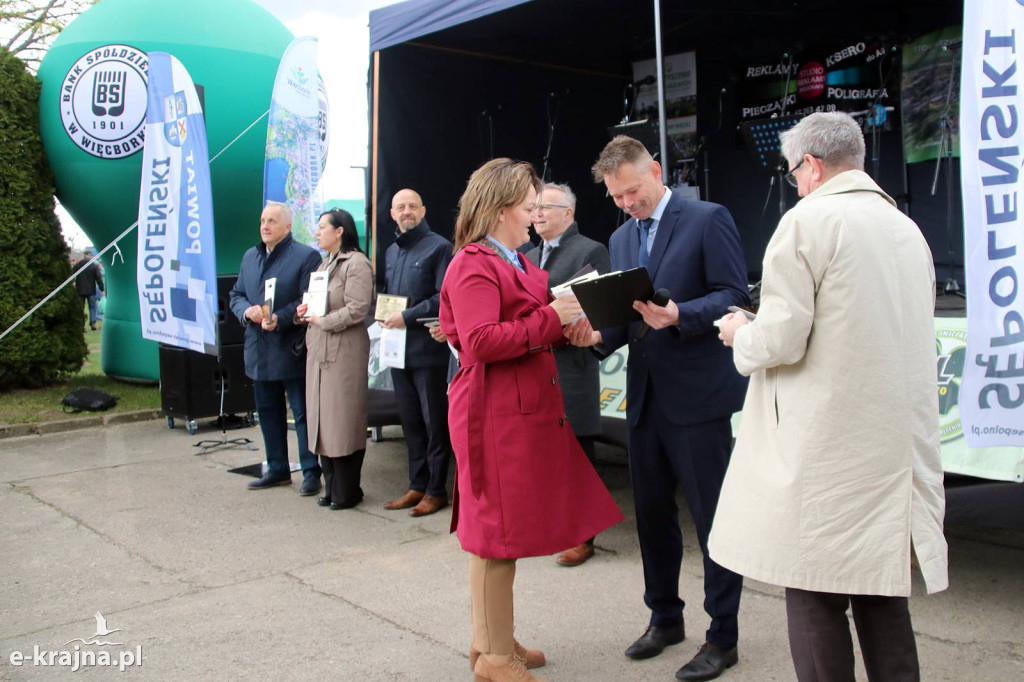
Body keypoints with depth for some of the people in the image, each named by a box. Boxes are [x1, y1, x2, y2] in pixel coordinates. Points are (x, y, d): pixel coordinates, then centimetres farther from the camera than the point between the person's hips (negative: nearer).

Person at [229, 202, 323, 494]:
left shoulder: (306, 256, -8)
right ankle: (277, 470, 27)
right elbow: (236, 294, 16)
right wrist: (246, 311, -5)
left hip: (292, 351, -7)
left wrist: (279, 319, -24)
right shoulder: (250, 256, 15)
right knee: (268, 412, 15)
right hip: (259, 351, 7)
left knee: (302, 413, 0)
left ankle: (311, 472, 9)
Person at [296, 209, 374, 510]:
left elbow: (358, 309, -18)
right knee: (322, 420, 10)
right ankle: (332, 487, 20)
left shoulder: (356, 263, -9)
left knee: (343, 421, -3)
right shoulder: (325, 263, 19)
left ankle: (347, 491, 8)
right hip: (318, 350, 9)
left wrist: (322, 320, -12)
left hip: (344, 351, -9)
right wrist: (305, 312, 3)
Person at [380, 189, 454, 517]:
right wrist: (385, 316, 4)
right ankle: (417, 485, 23)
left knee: (434, 422, 2)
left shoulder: (438, 247, -6)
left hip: (428, 350, -7)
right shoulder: (391, 252, 17)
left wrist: (407, 317, -16)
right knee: (410, 421, 13)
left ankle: (436, 490, 11)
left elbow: (445, 296, -15)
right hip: (398, 349, 7)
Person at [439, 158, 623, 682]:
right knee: (499, 530, -2)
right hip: (497, 415, -10)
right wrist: (552, 317, -20)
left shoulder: (514, 262, 20)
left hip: (526, 411, 10)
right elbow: (481, 342, -23)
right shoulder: (473, 266, -13)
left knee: (498, 531, 16)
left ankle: (489, 639, 28)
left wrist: (565, 326, 7)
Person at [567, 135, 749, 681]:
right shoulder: (621, 238, 15)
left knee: (713, 516, 2)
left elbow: (733, 297, -12)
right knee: (651, 511, 15)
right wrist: (599, 332, -5)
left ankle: (722, 636, 16)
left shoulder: (708, 220, -5)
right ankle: (665, 618, 33)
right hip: (645, 395, 7)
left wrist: (677, 316, -27)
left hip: (698, 395, -7)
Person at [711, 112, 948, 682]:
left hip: (826, 440, -7)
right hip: (898, 442, 7)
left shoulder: (808, 221, -10)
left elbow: (781, 340, -16)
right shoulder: (907, 228, 13)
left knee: (816, 593, 2)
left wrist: (740, 335, 6)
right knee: (883, 590, 15)